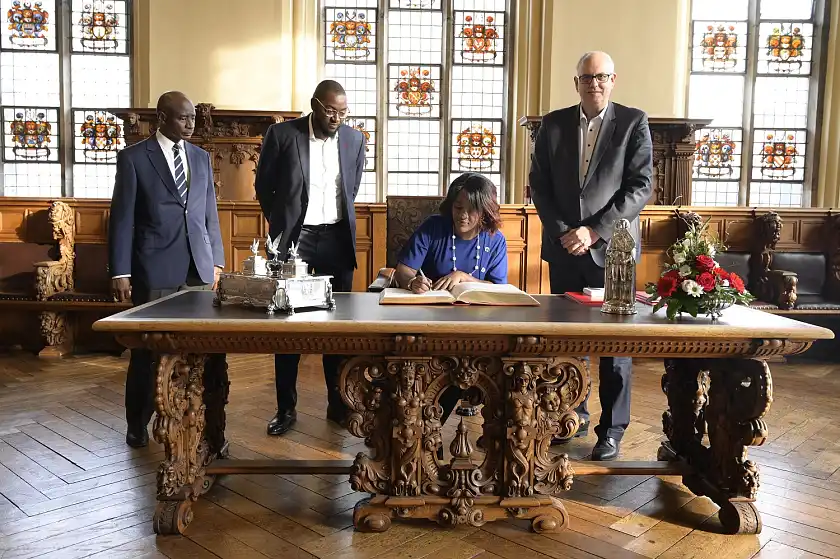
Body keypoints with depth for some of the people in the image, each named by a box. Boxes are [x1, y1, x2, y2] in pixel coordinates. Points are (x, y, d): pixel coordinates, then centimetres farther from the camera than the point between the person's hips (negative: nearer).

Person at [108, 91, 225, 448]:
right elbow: (121, 218, -2)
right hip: (155, 269, -3)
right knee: (148, 349, 6)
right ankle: (138, 425, 23)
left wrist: (216, 261, 11)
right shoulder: (134, 158, 0)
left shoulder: (201, 158, 14)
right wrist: (120, 272, -6)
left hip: (198, 268, 4)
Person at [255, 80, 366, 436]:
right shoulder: (282, 134, -5)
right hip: (295, 236, -2)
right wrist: (281, 222, 10)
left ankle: (338, 403, 19)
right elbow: (263, 186, 6)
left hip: (337, 238, 2)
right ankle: (286, 407, 13)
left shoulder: (354, 139, 4)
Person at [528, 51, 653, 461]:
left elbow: (640, 187, -6)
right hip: (563, 247, 3)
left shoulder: (634, 122, 0)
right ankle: (573, 413, 25)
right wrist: (561, 232, -6)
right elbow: (538, 184, 6)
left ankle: (612, 428, 11)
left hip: (611, 247, -3)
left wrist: (594, 230, -14)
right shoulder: (553, 124, 9)